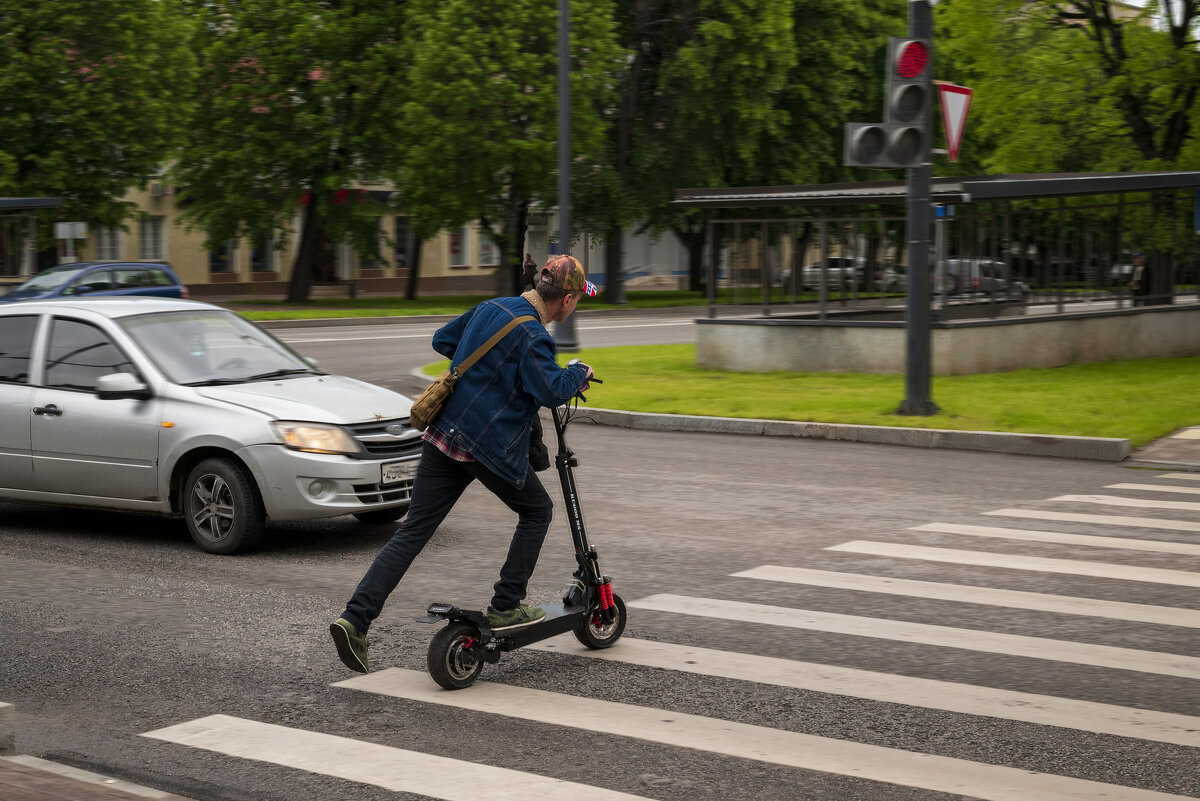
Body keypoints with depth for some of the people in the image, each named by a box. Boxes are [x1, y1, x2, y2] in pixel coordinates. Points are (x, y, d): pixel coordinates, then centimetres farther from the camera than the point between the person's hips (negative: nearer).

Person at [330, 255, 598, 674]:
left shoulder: (491, 307, 13)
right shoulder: (531, 334, -13)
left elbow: (443, 340, 26)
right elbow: (552, 390, -24)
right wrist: (580, 372, -4)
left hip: (442, 434, 7)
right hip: (488, 444, -7)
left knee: (413, 530, 4)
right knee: (537, 511, 16)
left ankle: (355, 618, -6)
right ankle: (505, 607, 17)